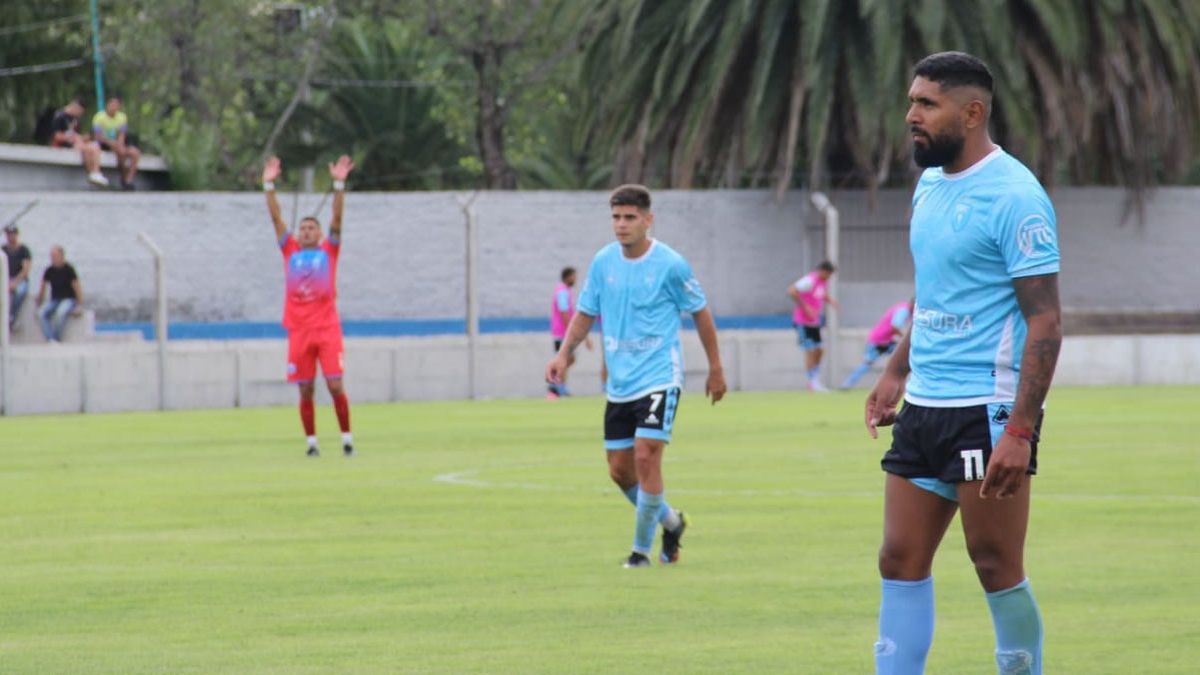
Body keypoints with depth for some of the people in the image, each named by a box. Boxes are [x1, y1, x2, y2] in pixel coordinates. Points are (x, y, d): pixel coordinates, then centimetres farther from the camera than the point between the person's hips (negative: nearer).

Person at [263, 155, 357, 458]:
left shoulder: (328, 251, 8)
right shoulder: (291, 251, 11)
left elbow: (337, 218, -1)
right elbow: (276, 218, 8)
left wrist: (339, 184, -10)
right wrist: (269, 185, 1)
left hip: (327, 327, -2)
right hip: (299, 330, 2)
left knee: (335, 385, -7)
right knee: (306, 390, 2)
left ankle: (346, 438, 3)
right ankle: (311, 442, 8)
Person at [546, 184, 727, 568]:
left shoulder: (670, 265, -10)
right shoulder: (603, 262, 2)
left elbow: (700, 313, 1)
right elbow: (586, 313, 13)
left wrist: (715, 369, 6)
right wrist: (564, 355, -2)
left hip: (659, 379, -5)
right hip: (619, 384, 5)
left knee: (646, 458, -16)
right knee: (620, 470, 7)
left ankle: (642, 550, -2)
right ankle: (670, 522, 32)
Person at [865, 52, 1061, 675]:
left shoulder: (1013, 196, -14)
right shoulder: (930, 184, 12)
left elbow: (1045, 321, -17)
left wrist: (1019, 432, -22)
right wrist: (896, 373, 19)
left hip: (988, 411, -8)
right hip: (924, 408, 8)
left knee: (997, 569, -2)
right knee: (901, 560, 5)